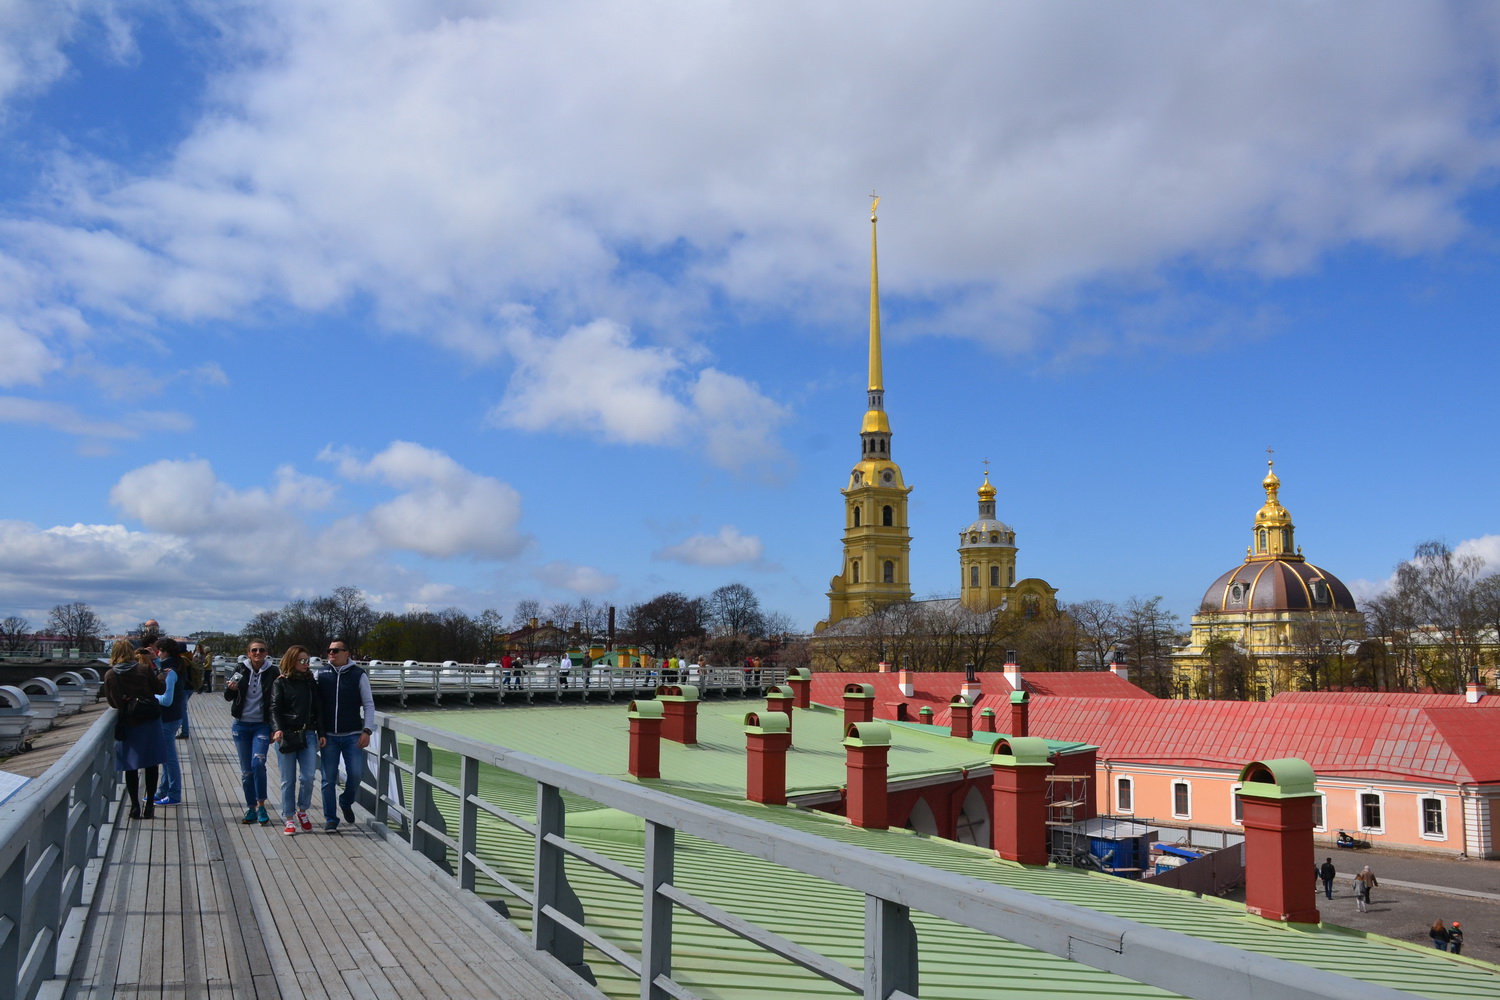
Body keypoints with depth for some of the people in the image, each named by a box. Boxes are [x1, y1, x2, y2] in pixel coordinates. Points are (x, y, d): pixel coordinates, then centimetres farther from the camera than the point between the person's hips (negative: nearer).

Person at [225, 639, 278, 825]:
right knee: (246, 769, 6)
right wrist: (230, 689, -15)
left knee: (258, 763, -18)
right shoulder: (241, 671, 2)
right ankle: (251, 808, 17)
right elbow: (228, 697, 4)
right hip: (242, 725, 2)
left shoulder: (272, 673, -3)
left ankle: (261, 806, -5)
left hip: (262, 725, -2)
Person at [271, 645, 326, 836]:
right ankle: (289, 819, 14)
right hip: (286, 736, -2)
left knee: (307, 777, -5)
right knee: (288, 780, 3)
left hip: (308, 735, 2)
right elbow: (275, 708, -7)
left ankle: (302, 811, 18)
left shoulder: (311, 682, 11)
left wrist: (321, 733, 6)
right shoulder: (280, 683, 2)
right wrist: (277, 729, -24)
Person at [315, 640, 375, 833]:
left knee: (356, 774, -6)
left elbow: (369, 704, 1)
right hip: (329, 736, 1)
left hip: (353, 735, -1)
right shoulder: (321, 674, 5)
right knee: (329, 779, 2)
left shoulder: (359, 674, 0)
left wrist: (367, 730, -7)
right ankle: (330, 820, 13)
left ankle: (346, 802, 23)